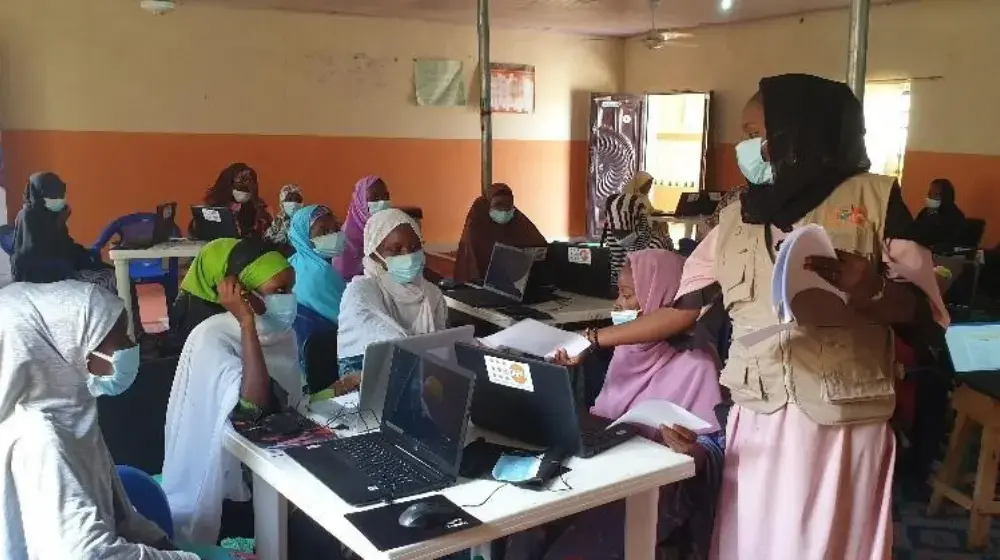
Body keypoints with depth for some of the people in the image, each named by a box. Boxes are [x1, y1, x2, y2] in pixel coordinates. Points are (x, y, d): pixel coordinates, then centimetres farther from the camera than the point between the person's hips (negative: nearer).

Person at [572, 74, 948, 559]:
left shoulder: (873, 196, 0)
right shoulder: (735, 219, 11)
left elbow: (923, 308, -2)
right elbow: (683, 310, 14)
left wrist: (870, 292, -22)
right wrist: (593, 340, 14)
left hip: (844, 422, -3)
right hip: (755, 422, 3)